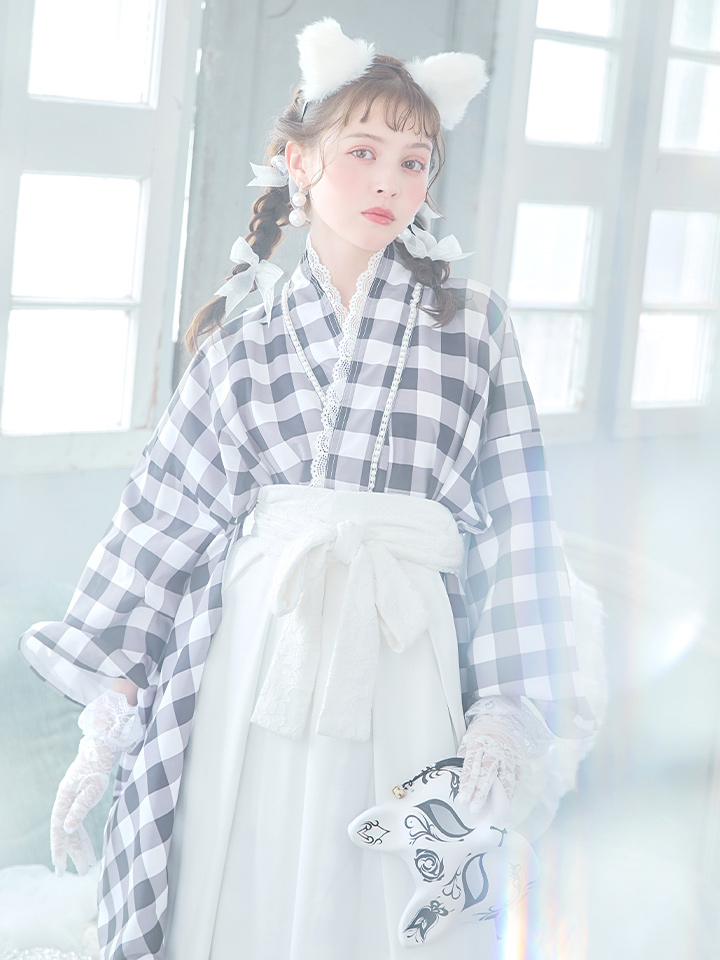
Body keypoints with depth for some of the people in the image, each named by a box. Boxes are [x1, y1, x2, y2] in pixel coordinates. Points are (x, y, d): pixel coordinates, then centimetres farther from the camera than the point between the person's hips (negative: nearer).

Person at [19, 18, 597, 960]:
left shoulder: (473, 324, 5)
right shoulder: (243, 342, 8)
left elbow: (515, 527, 2)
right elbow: (162, 524, 8)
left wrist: (506, 714, -5)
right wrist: (103, 720, 5)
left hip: (403, 673, -1)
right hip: (251, 665, 1)